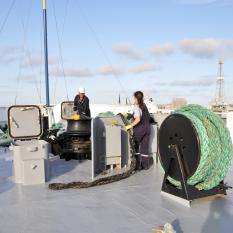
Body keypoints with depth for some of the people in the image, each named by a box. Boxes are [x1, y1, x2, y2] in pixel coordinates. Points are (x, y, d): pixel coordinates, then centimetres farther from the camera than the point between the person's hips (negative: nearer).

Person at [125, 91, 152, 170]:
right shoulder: (144, 106, 8)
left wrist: (130, 125, -26)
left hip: (139, 129, -7)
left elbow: (138, 119, -26)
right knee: (145, 147, 12)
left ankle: (137, 165, 8)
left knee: (136, 146, 7)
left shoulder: (136, 107, -14)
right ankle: (145, 165, 17)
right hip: (147, 128, 7)